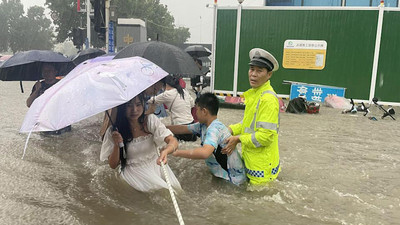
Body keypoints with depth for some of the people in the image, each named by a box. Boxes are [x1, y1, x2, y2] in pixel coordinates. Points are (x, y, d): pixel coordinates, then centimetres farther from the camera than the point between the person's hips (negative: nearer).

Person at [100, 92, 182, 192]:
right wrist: (116, 145, -23)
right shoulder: (114, 131, -10)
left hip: (155, 164, 3)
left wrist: (166, 151, -41)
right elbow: (113, 165, -4)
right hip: (133, 170, -3)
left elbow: (173, 141, -17)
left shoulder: (151, 120, -7)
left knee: (174, 186, -17)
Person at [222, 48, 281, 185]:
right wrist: (231, 130, 2)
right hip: (250, 160, 9)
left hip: (262, 166, -9)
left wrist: (238, 139, -18)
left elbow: (265, 136, -25)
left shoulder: (268, 99, -23)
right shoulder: (254, 93, 8)